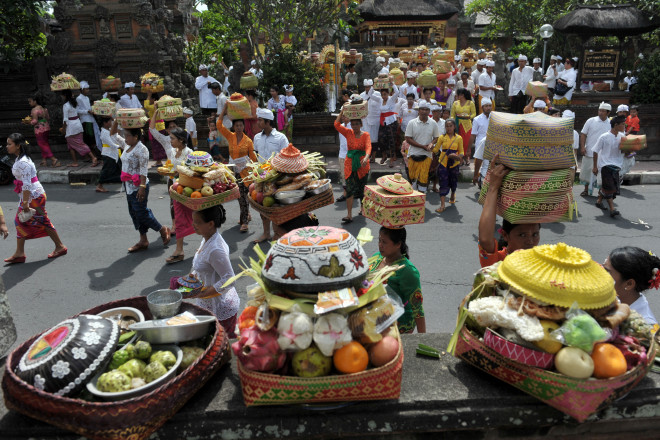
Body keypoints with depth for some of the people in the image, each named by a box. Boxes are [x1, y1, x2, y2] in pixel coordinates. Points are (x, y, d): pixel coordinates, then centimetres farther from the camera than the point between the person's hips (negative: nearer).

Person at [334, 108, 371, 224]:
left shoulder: (365, 135, -2)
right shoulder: (348, 133, 5)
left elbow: (368, 147, -17)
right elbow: (336, 124, -6)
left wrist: (366, 158, -36)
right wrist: (342, 111, -5)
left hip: (362, 165, -1)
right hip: (349, 164, 1)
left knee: (361, 189, 10)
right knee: (349, 189, -7)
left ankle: (362, 208, 35)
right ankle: (349, 215, -8)